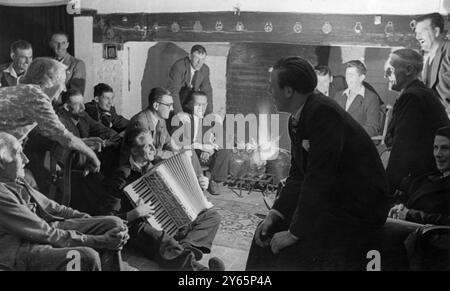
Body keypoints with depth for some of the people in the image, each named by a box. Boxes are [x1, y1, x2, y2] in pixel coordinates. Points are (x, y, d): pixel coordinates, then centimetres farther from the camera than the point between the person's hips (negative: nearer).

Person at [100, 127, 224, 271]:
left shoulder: (153, 169, 19)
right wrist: (135, 213, -22)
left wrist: (198, 186, 13)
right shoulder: (122, 176, -3)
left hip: (172, 223, 8)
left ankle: (187, 248, -34)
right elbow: (108, 218, -7)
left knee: (212, 216, -6)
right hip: (142, 230, -8)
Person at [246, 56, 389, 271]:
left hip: (358, 209, -9)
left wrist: (295, 233, -23)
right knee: (268, 233, 7)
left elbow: (319, 178, -27)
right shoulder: (297, 119, 6)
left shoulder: (324, 113, -24)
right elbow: (298, 175, 9)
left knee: (292, 251, -19)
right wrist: (275, 214, -4)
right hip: (330, 202, 9)